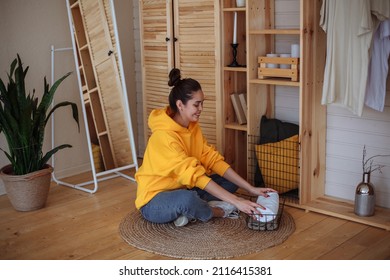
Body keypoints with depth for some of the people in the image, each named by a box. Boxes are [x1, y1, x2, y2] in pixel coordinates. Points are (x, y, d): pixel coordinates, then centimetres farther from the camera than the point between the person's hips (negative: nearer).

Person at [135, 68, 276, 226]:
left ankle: (190, 212, -13)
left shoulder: (192, 127, 0)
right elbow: (195, 175, -33)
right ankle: (219, 212, -9)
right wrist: (236, 201, -36)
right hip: (154, 202, -8)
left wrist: (251, 189, -11)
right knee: (188, 198, -40)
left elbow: (213, 159, -3)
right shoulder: (164, 136, -27)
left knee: (231, 181, 2)